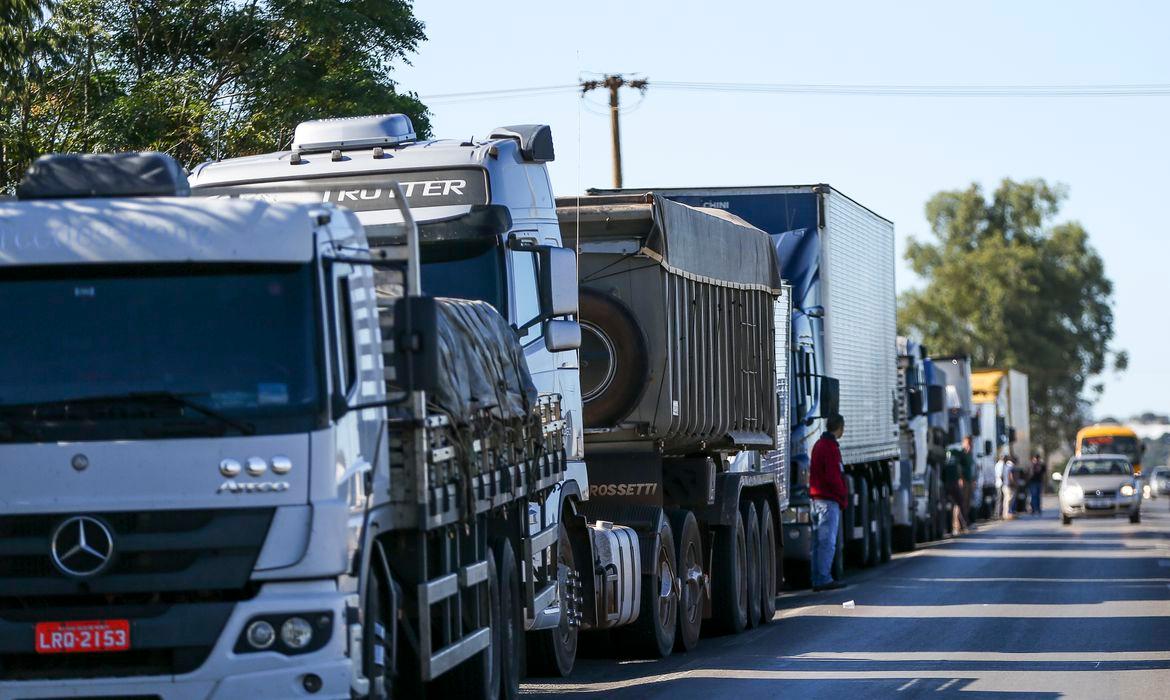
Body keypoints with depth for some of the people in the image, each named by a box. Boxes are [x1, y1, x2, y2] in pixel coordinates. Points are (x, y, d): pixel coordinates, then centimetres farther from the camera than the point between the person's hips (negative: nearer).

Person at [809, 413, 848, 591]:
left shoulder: (818, 445, 17)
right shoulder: (831, 447, -13)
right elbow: (833, 477, -18)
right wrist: (842, 498, -8)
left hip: (816, 497, 9)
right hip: (829, 500, -9)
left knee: (818, 541, 10)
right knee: (828, 542, -9)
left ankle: (817, 580, 11)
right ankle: (823, 579, -11)